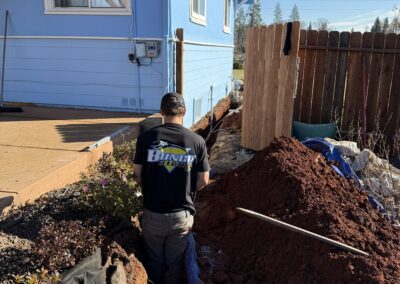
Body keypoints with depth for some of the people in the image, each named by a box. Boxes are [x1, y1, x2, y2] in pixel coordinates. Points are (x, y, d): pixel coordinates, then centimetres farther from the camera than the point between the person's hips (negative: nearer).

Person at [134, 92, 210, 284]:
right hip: (182, 214, 0)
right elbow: (203, 181, -4)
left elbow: (138, 174, -1)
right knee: (175, 263, 20)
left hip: (153, 213, 0)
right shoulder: (197, 141, -9)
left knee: (155, 261, 22)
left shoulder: (146, 138, -10)